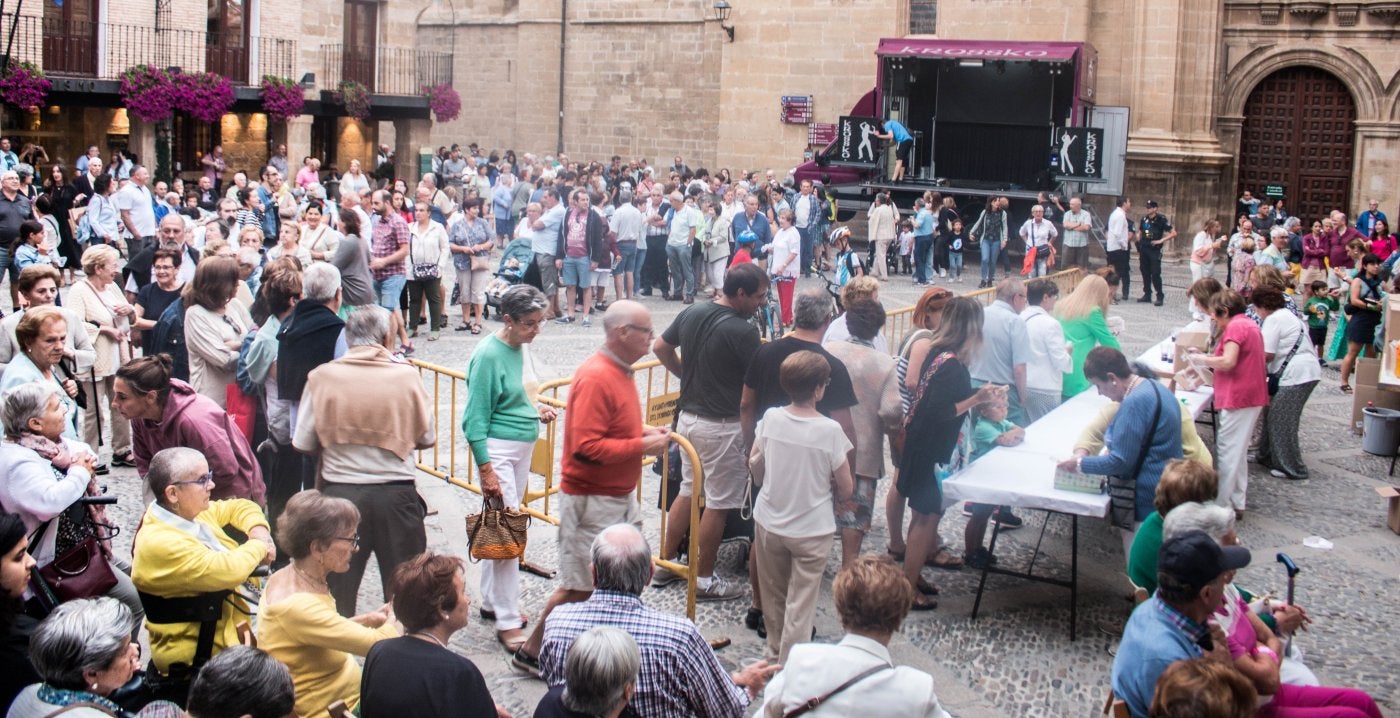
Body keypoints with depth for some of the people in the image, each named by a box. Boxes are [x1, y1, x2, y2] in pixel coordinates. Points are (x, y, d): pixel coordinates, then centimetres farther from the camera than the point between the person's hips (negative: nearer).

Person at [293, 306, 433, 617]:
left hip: (339, 490, 0)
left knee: (337, 591, 14)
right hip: (396, 494, 0)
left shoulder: (322, 377, -6)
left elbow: (303, 443, -2)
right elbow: (426, 438, 2)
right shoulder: (406, 376, -6)